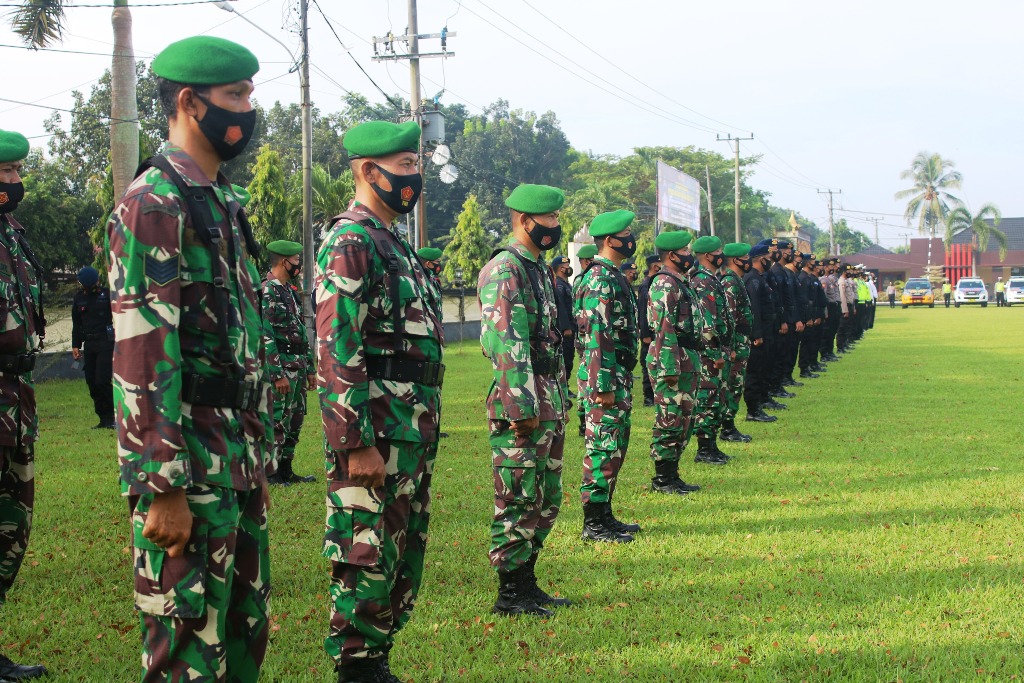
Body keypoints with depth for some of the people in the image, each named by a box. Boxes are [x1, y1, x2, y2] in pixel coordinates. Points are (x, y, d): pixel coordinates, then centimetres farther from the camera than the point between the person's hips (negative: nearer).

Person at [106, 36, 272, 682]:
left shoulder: (226, 204, 16)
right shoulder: (153, 205, -13)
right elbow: (143, 356, -20)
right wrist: (165, 489, -22)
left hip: (240, 463, 9)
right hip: (189, 465, -9)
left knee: (246, 630, 15)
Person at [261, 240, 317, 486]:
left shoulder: (290, 291, 17)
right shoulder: (267, 291, -13)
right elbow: (265, 336, -19)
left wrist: (310, 368, 19)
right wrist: (278, 374, -21)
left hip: (298, 367, 9)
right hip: (281, 366, -9)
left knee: (295, 420, 12)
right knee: (277, 421, -6)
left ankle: (286, 470, 19)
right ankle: (269, 473, -1)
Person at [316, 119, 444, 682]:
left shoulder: (392, 243, 18)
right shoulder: (350, 242, -13)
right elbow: (338, 352, -20)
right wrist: (357, 443, -23)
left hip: (411, 436, 10)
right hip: (375, 437, -10)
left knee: (403, 562, 15)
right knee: (367, 561, -4)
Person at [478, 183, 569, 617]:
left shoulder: (539, 269, 17)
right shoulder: (505, 270, -14)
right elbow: (507, 344, -20)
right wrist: (523, 407, -23)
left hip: (549, 402, 10)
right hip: (521, 402, -10)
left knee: (545, 500, 14)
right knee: (519, 500, -4)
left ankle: (526, 582, 23)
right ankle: (509, 593, 3)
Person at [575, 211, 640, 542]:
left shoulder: (613, 276, 16)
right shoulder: (599, 279, -16)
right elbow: (597, 337, -21)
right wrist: (603, 387, -23)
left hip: (619, 375, 10)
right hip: (604, 376, -10)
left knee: (614, 448, 14)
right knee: (603, 449, -6)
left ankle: (605, 516, 21)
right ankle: (594, 524, -2)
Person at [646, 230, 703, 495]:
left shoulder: (679, 283, 18)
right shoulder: (665, 284, -15)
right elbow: (664, 329, -21)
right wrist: (670, 367, -25)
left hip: (687, 360, 10)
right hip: (672, 359, -10)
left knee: (683, 421, 13)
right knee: (670, 422, -6)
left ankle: (672, 475, 20)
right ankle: (662, 479, 0)